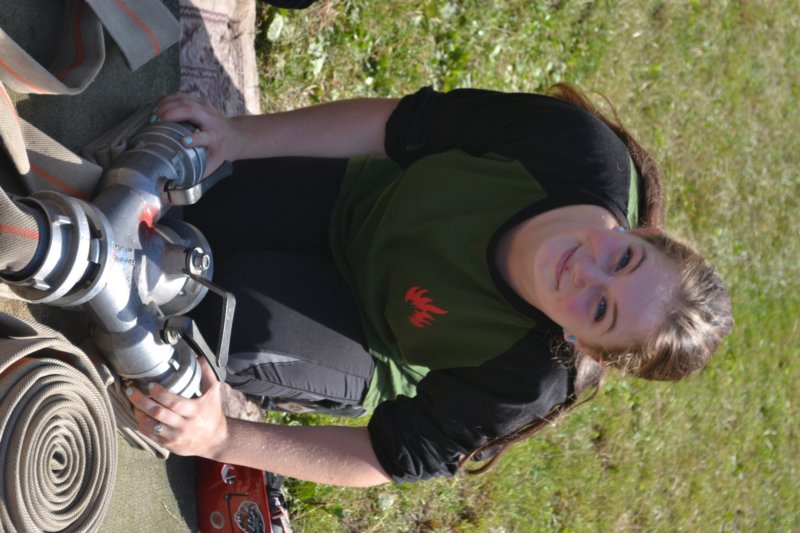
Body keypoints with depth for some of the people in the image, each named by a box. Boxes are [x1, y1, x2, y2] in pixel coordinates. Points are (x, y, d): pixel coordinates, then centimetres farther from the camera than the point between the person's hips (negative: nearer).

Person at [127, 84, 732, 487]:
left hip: (372, 345, -2)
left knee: (235, 325, -28)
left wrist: (220, 439, -35)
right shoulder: (581, 152, -33)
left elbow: (387, 459, -24)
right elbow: (403, 121, -20)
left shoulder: (527, 383, -35)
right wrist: (242, 137, -26)